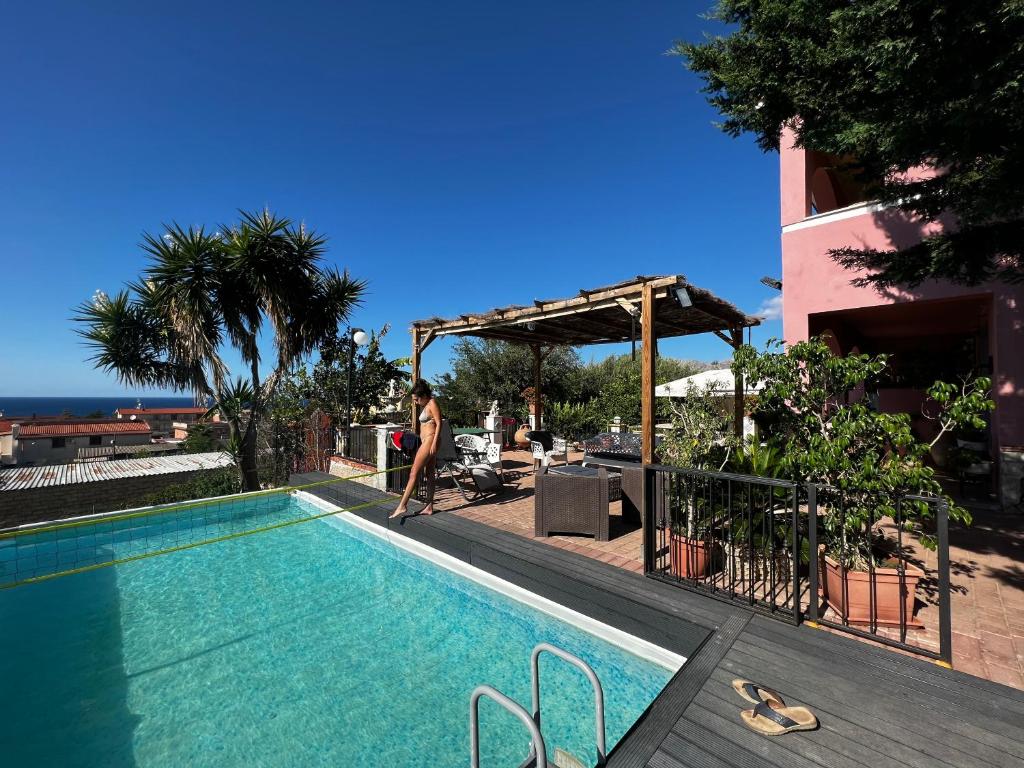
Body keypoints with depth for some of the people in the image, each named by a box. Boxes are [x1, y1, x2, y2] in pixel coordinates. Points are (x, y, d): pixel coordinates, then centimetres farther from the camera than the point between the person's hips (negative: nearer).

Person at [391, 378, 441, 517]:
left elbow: (439, 423, -16)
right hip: (425, 441, 10)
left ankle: (402, 506, -6)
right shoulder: (426, 405, 20)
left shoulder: (432, 403, -9)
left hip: (430, 441, -10)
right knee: (429, 475, 10)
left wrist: (434, 443, -21)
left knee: (414, 473, -9)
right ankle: (429, 507, 14)